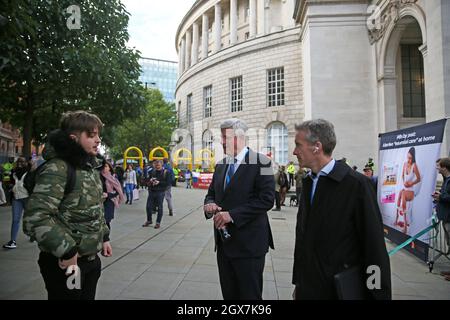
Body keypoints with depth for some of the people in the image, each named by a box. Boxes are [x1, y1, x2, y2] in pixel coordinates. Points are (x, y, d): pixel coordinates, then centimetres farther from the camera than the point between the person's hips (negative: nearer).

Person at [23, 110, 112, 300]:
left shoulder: (91, 167, 8)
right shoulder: (57, 168, -20)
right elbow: (35, 218, -28)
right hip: (66, 263, -8)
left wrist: (104, 237, 14)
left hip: (91, 259, 8)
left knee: (87, 297, 20)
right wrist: (67, 251, -23)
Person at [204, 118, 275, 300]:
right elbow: (211, 194, 17)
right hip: (224, 242, 7)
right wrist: (210, 204, -7)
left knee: (250, 294, 6)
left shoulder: (260, 162, -10)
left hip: (249, 244, -6)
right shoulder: (220, 165, 12)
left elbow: (266, 199, -18)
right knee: (228, 293, 18)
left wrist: (232, 214, -21)